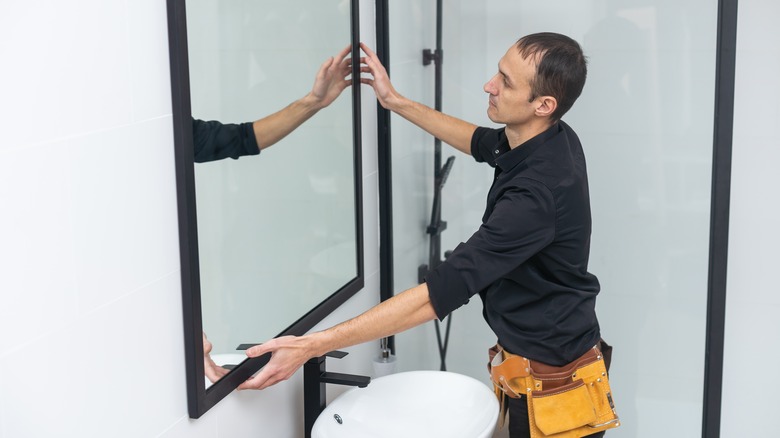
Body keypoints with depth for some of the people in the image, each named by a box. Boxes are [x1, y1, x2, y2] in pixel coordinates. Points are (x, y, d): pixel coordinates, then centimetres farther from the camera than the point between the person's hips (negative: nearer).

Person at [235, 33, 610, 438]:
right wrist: (395, 102, 16)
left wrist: (313, 345, -34)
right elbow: (480, 142, 19)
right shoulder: (551, 138, -6)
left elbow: (440, 293, -34)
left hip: (552, 377, -9)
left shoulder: (535, 193, -33)